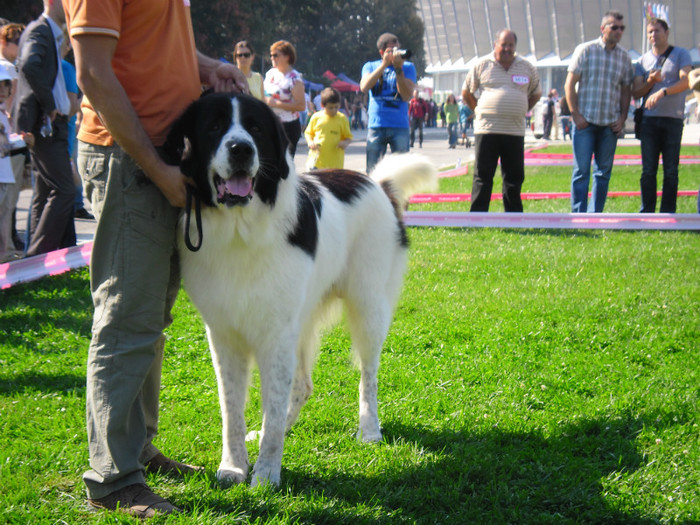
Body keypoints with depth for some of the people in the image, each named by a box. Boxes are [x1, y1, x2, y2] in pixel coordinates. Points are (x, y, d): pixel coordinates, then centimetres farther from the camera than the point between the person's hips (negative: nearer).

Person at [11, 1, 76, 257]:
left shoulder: (53, 34, 19)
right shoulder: (38, 31, -11)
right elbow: (29, 66, -30)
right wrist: (48, 105, -22)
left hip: (53, 123, 10)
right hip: (45, 124, -10)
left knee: (45, 193, 12)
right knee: (63, 190, -12)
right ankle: (38, 253, -7)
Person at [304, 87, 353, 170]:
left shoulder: (342, 119, 1)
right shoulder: (316, 117, 3)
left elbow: (348, 137, 6)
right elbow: (308, 133, 15)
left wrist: (345, 143, -16)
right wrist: (310, 142, -6)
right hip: (316, 158, 1)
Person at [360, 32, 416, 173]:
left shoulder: (407, 67, 7)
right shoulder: (370, 66, 11)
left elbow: (406, 96, -6)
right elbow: (364, 87, -10)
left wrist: (398, 69, -14)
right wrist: (384, 64, -13)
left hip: (400, 126, 0)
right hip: (376, 126, 0)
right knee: (373, 171, 2)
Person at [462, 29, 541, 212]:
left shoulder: (526, 67, 9)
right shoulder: (482, 65, 4)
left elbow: (536, 93, 23)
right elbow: (466, 92, 13)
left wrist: (521, 111, 13)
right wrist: (478, 110, 7)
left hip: (515, 130, 2)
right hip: (487, 128, -2)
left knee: (514, 176, 7)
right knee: (483, 175, -2)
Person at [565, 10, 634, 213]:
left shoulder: (624, 57, 9)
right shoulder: (585, 50, 0)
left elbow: (626, 90, 15)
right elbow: (570, 84, -1)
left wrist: (622, 118, 3)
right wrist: (576, 115, -8)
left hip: (610, 123, 4)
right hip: (585, 120, -3)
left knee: (604, 171, 5)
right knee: (581, 170, -5)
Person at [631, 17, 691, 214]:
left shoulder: (681, 55, 4)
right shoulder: (643, 60, 14)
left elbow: (685, 81, -11)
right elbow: (635, 93, 11)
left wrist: (663, 91, -26)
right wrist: (650, 82, -9)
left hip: (673, 119, -2)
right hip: (649, 119, 3)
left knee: (671, 170, -1)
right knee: (648, 170, 1)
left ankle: (668, 213, 3)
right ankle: (647, 212, 6)